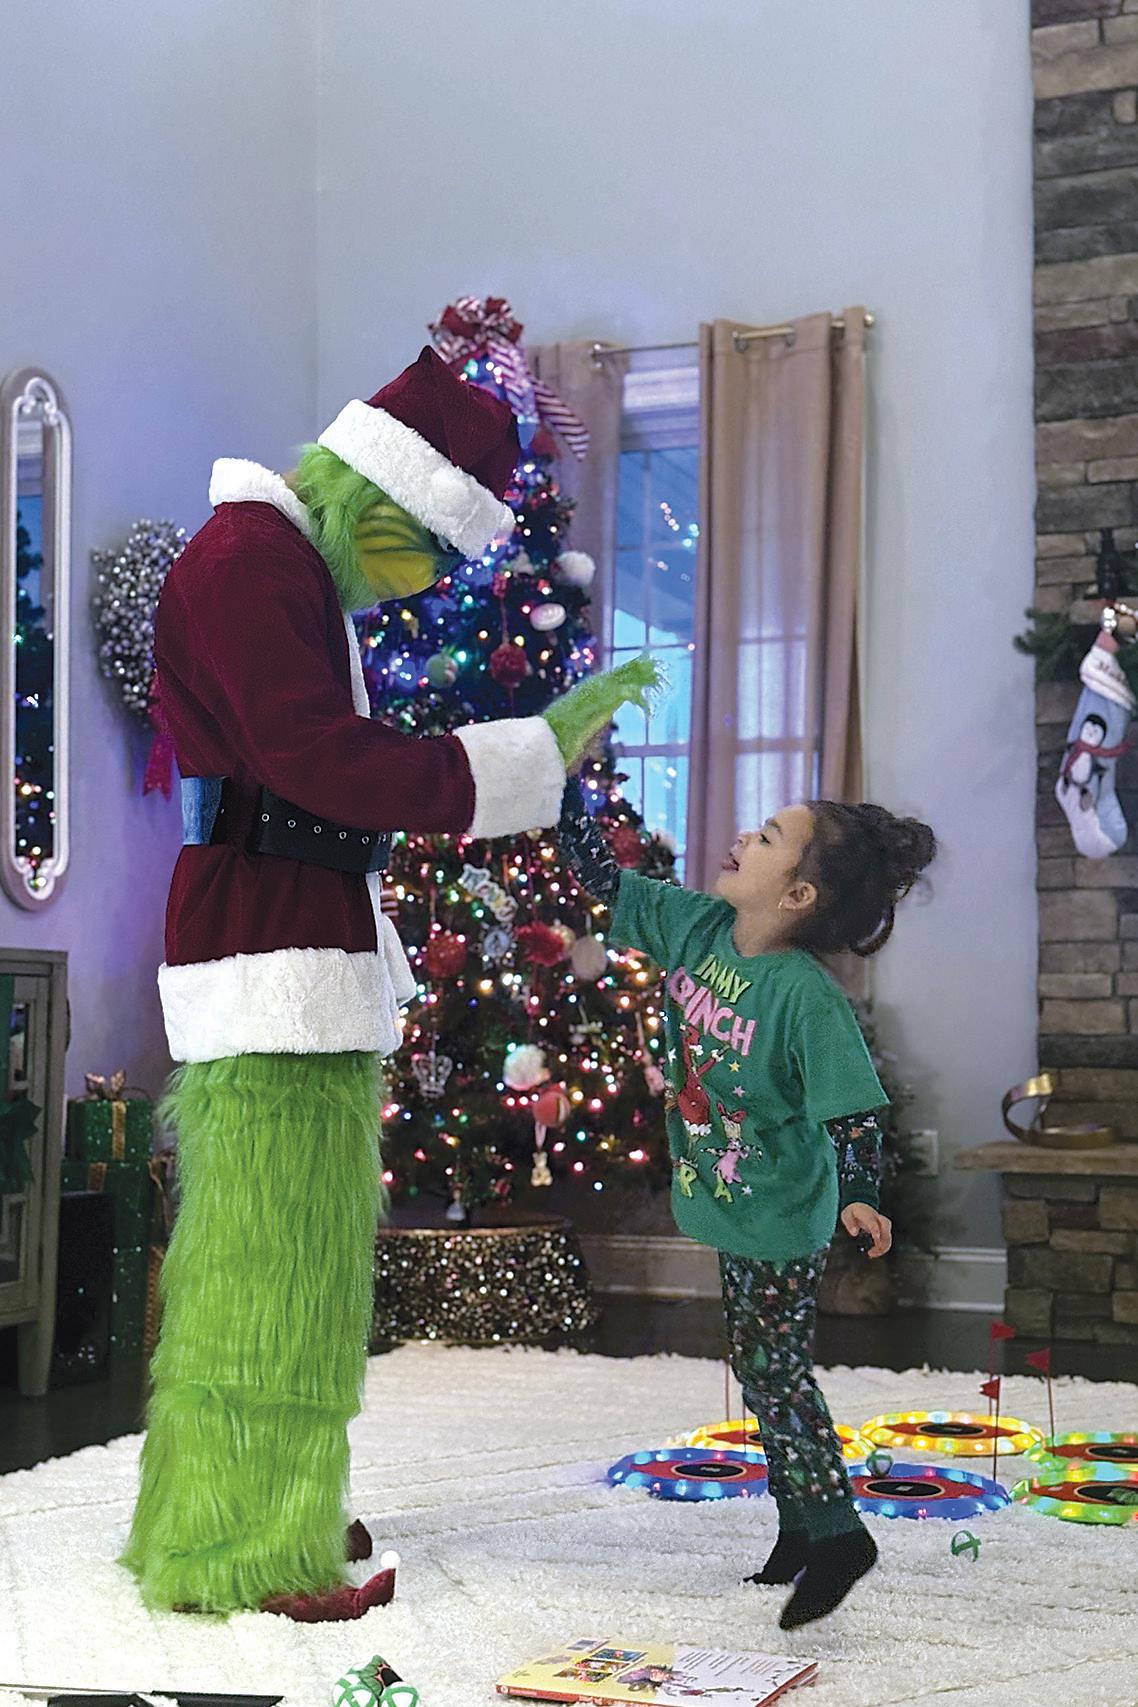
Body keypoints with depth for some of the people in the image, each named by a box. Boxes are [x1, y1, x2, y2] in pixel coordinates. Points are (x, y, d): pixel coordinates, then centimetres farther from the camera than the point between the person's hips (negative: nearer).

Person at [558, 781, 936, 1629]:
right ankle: (800, 1528, 31)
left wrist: (859, 1196, -35)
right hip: (731, 1207, 8)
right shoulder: (694, 925, -5)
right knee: (762, 1370, 17)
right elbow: (602, 875, 3)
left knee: (774, 1372, -2)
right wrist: (564, 781, -4)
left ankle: (837, 1533, 14)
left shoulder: (807, 995, -25)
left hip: (782, 1219, -8)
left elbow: (853, 1108, -23)